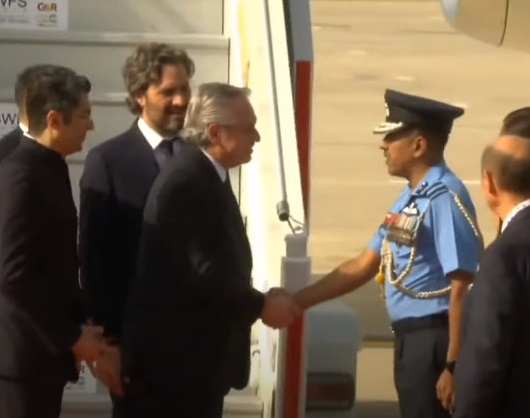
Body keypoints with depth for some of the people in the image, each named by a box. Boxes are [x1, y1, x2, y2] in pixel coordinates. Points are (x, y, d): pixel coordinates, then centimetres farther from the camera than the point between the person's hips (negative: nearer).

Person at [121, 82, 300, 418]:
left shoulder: (207, 176, 12)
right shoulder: (187, 182, -21)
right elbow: (203, 273, -25)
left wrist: (258, 300, 5)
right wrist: (261, 306, -14)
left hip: (197, 355, 11)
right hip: (173, 357, -11)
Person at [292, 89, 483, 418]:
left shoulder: (444, 198, -20)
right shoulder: (410, 198, 10)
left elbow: (462, 287, -23)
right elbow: (364, 266, 16)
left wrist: (454, 364, -24)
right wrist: (297, 301, 14)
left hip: (433, 340, -10)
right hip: (411, 337, 10)